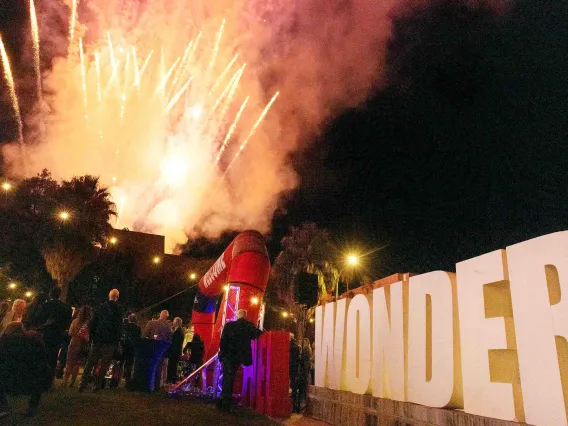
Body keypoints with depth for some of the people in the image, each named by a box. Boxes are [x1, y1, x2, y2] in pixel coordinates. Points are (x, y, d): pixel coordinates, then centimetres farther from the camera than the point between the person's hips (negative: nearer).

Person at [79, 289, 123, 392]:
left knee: (90, 362, 11)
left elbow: (93, 323, 6)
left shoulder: (101, 307, 4)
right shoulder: (118, 309, -7)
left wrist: (92, 336, 12)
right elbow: (119, 327, -8)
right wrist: (117, 340, -1)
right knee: (104, 363, 5)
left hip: (98, 339, 3)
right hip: (110, 340, -3)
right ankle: (97, 384, 4)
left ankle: (83, 384, 8)